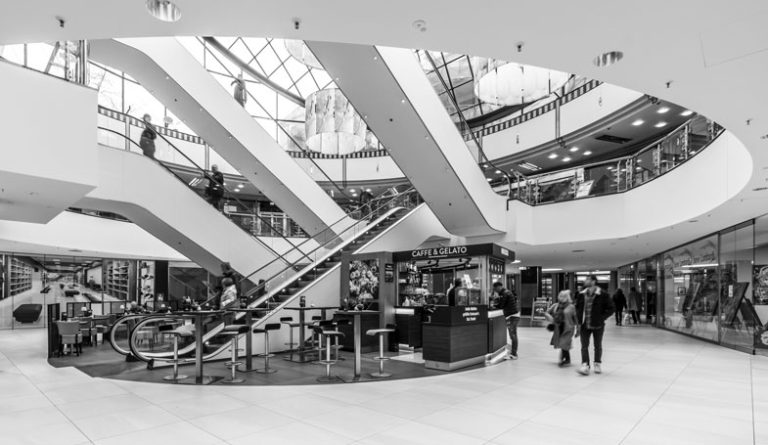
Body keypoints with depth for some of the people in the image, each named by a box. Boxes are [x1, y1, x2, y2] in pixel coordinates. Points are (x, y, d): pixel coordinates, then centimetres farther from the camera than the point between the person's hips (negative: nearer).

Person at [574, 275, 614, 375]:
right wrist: (579, 322, 5)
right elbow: (578, 309, 12)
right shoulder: (581, 295, 3)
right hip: (584, 325, 3)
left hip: (598, 325, -3)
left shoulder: (603, 295, -9)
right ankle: (585, 365, -2)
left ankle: (598, 364, 28)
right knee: (584, 346, -3)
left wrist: (601, 318, -13)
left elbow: (610, 309, -6)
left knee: (598, 346, 13)